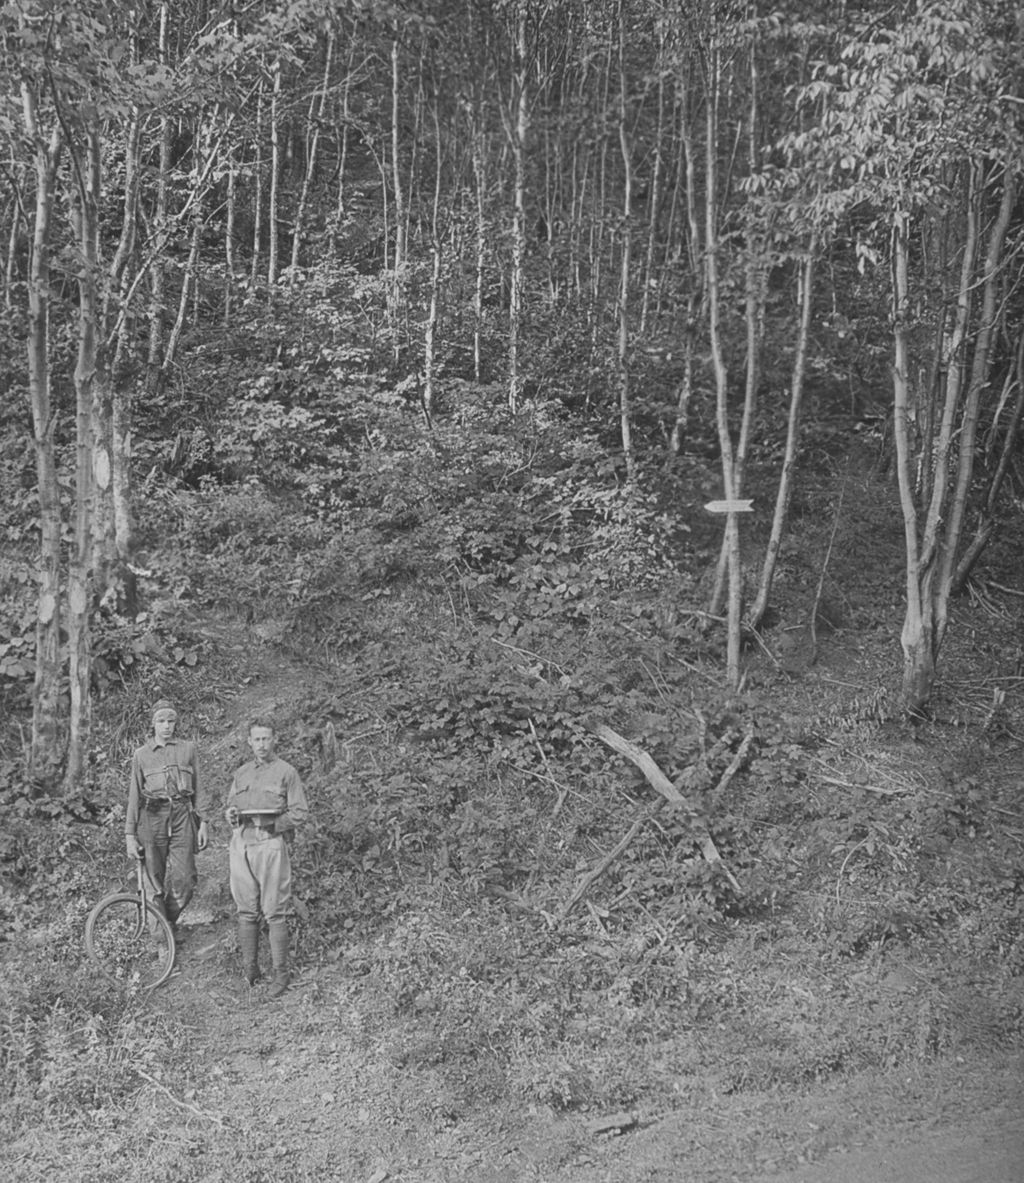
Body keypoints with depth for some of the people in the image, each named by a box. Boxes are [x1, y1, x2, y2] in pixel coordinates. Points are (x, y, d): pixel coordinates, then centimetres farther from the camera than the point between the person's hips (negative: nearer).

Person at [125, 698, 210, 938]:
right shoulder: (141, 754, 9)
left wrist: (203, 822, 4)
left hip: (182, 815, 0)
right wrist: (130, 835, 3)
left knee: (184, 879, -8)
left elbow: (198, 787, 11)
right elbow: (134, 795, 9)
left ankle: (170, 921, 16)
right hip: (152, 818, 0)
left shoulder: (187, 749, 10)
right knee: (157, 882, 0)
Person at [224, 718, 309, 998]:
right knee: (246, 911, 7)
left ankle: (281, 972, -1)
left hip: (271, 845, -5)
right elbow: (230, 806, 24)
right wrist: (231, 814, 1)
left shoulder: (286, 772, 3)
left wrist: (273, 823, -15)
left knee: (275, 912, -6)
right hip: (241, 845, 5)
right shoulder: (240, 774, 19)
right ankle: (249, 969, 15)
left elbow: (300, 811, -2)